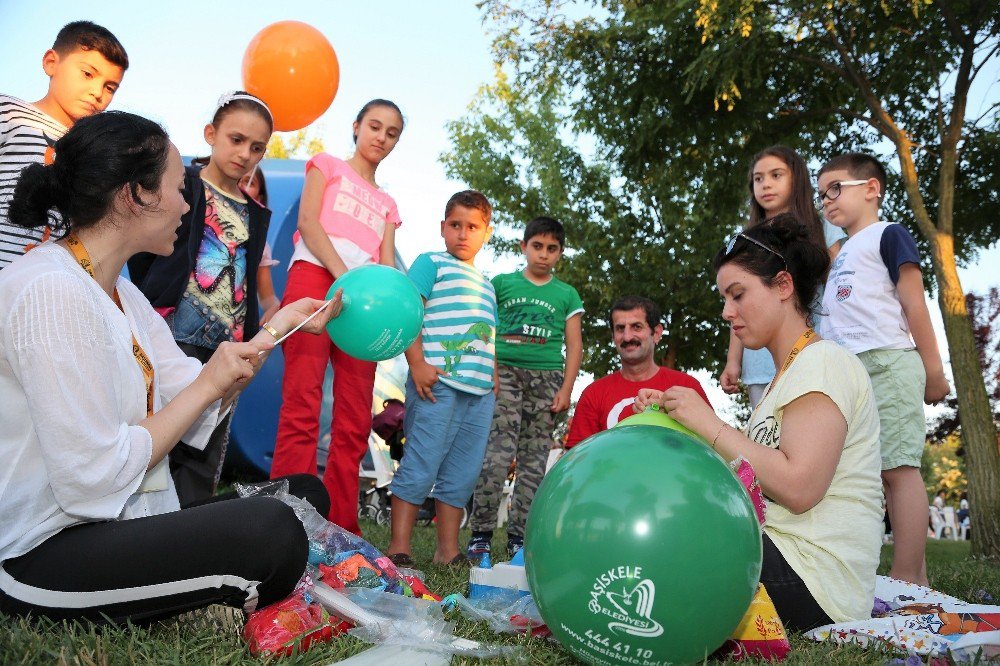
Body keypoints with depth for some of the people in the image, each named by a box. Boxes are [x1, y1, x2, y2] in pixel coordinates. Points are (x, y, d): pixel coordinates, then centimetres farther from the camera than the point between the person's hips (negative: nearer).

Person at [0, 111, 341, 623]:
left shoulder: (123, 293, 10)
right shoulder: (50, 291, -21)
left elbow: (200, 407, 4)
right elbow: (93, 480, -26)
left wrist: (280, 325, 5)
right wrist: (206, 385, -16)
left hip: (117, 522, 10)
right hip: (45, 555, -9)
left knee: (305, 495, 9)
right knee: (269, 529, -28)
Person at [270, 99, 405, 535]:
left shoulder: (386, 204, 29)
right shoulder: (328, 165, 18)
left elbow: (387, 263, 14)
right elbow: (307, 220, 0)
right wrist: (344, 277, -16)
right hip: (315, 278, -5)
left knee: (355, 422, -2)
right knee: (302, 406, -16)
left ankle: (341, 529, 3)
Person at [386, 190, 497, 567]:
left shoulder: (486, 284, 26)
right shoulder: (432, 263, 5)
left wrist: (493, 377, 13)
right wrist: (418, 364, -16)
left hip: (480, 391, 7)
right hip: (438, 382, -7)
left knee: (462, 473, 10)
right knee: (421, 466, -6)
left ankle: (448, 550, 19)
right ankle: (398, 549, 2)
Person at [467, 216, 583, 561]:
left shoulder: (566, 294, 16)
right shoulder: (501, 283, 11)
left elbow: (574, 346, 12)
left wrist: (566, 388, 1)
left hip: (547, 378, 2)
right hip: (504, 373, -2)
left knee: (534, 461, 2)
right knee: (497, 455, -13)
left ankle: (519, 536, 10)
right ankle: (480, 534, -6)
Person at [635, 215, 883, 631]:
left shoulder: (822, 362, -11)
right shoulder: (789, 374, 19)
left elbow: (798, 487, -24)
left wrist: (710, 425, -17)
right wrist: (674, 416, -1)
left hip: (813, 578, -9)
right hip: (774, 551, 9)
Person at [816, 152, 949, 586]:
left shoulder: (888, 235, 4)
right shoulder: (842, 254, 26)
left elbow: (914, 303, -3)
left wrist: (933, 371, -7)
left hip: (885, 364, -8)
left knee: (897, 467, -10)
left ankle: (908, 578, -9)